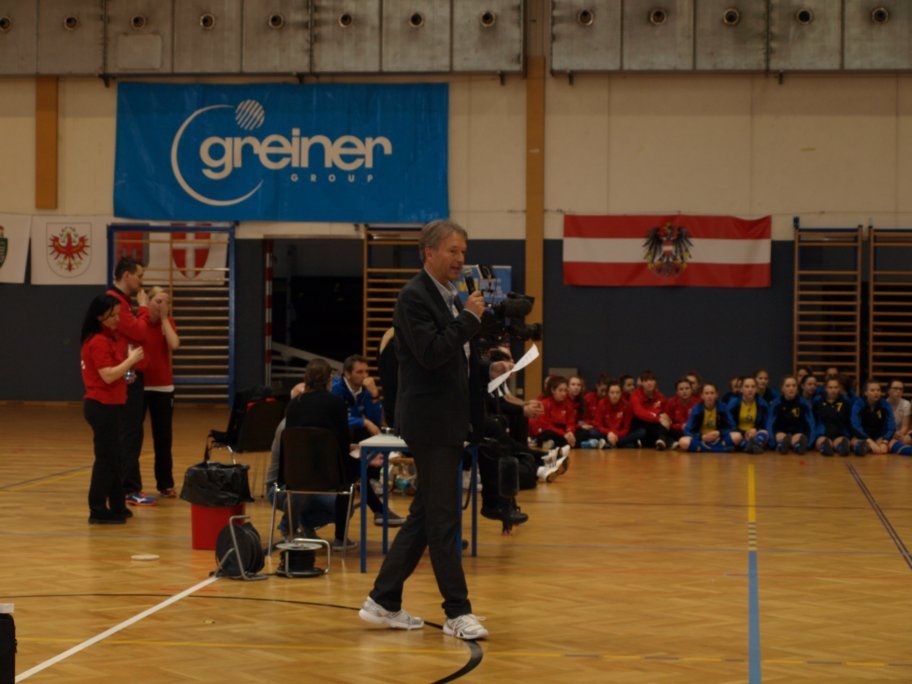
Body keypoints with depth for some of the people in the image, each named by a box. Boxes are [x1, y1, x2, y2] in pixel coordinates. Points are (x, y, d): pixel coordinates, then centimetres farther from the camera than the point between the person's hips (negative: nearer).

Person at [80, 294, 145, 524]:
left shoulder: (109, 338, 13)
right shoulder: (98, 341, -17)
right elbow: (108, 375, -22)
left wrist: (129, 359, 7)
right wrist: (131, 360, -16)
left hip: (110, 405, 10)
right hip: (102, 406, -10)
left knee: (115, 458, 15)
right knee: (106, 458, -5)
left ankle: (116, 506, 23)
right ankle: (98, 511, 1)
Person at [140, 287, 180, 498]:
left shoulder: (168, 322, 3)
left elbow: (174, 345, -15)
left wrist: (164, 318, -10)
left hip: (163, 388, 3)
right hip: (138, 386, -3)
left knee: (163, 438, 7)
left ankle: (165, 484, 13)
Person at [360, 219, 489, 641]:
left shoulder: (451, 298, 16)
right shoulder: (415, 297, -12)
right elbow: (431, 353, -24)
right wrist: (469, 318, -17)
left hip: (452, 422, 10)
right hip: (429, 422, -10)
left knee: (425, 516, 12)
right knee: (443, 519, -5)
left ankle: (384, 602, 19)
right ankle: (457, 613, -1)